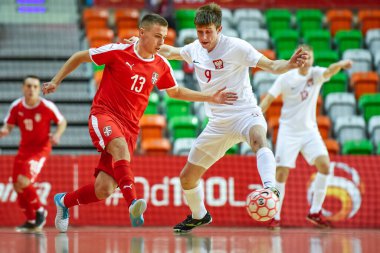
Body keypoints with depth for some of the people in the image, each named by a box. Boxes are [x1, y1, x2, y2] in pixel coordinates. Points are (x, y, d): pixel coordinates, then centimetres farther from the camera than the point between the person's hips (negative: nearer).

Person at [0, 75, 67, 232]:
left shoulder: (47, 107, -15)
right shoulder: (16, 107, -6)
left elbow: (62, 122, -1)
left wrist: (57, 135, -20)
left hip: (41, 148, -5)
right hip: (24, 148, 5)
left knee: (23, 181, -23)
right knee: (17, 186, 4)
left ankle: (39, 211, 2)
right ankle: (31, 221, 23)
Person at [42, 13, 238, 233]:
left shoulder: (162, 66, 5)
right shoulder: (117, 52, -7)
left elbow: (175, 92, 24)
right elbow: (79, 57, 5)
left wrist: (210, 98, 18)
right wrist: (56, 81, 1)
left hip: (130, 127, 4)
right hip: (104, 114, -4)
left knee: (104, 190, -4)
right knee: (120, 146, -39)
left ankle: (64, 201, 25)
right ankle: (133, 203, -51)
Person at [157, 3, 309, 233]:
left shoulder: (236, 47, -15)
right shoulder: (195, 50, 3)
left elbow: (271, 66, -17)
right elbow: (170, 52, 25)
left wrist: (290, 64, -36)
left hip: (245, 114, -6)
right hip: (218, 124, 6)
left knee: (258, 140, -44)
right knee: (187, 177, 11)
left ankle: (270, 187, -64)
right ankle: (199, 216, 38)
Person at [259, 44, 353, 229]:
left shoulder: (316, 74, -2)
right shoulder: (286, 78, -5)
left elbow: (330, 71, -23)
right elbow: (268, 99, -5)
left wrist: (341, 65, -45)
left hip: (310, 131, 2)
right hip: (288, 132, -2)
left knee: (324, 165, -15)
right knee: (281, 173, -8)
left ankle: (315, 212, -2)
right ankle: (275, 216, 5)